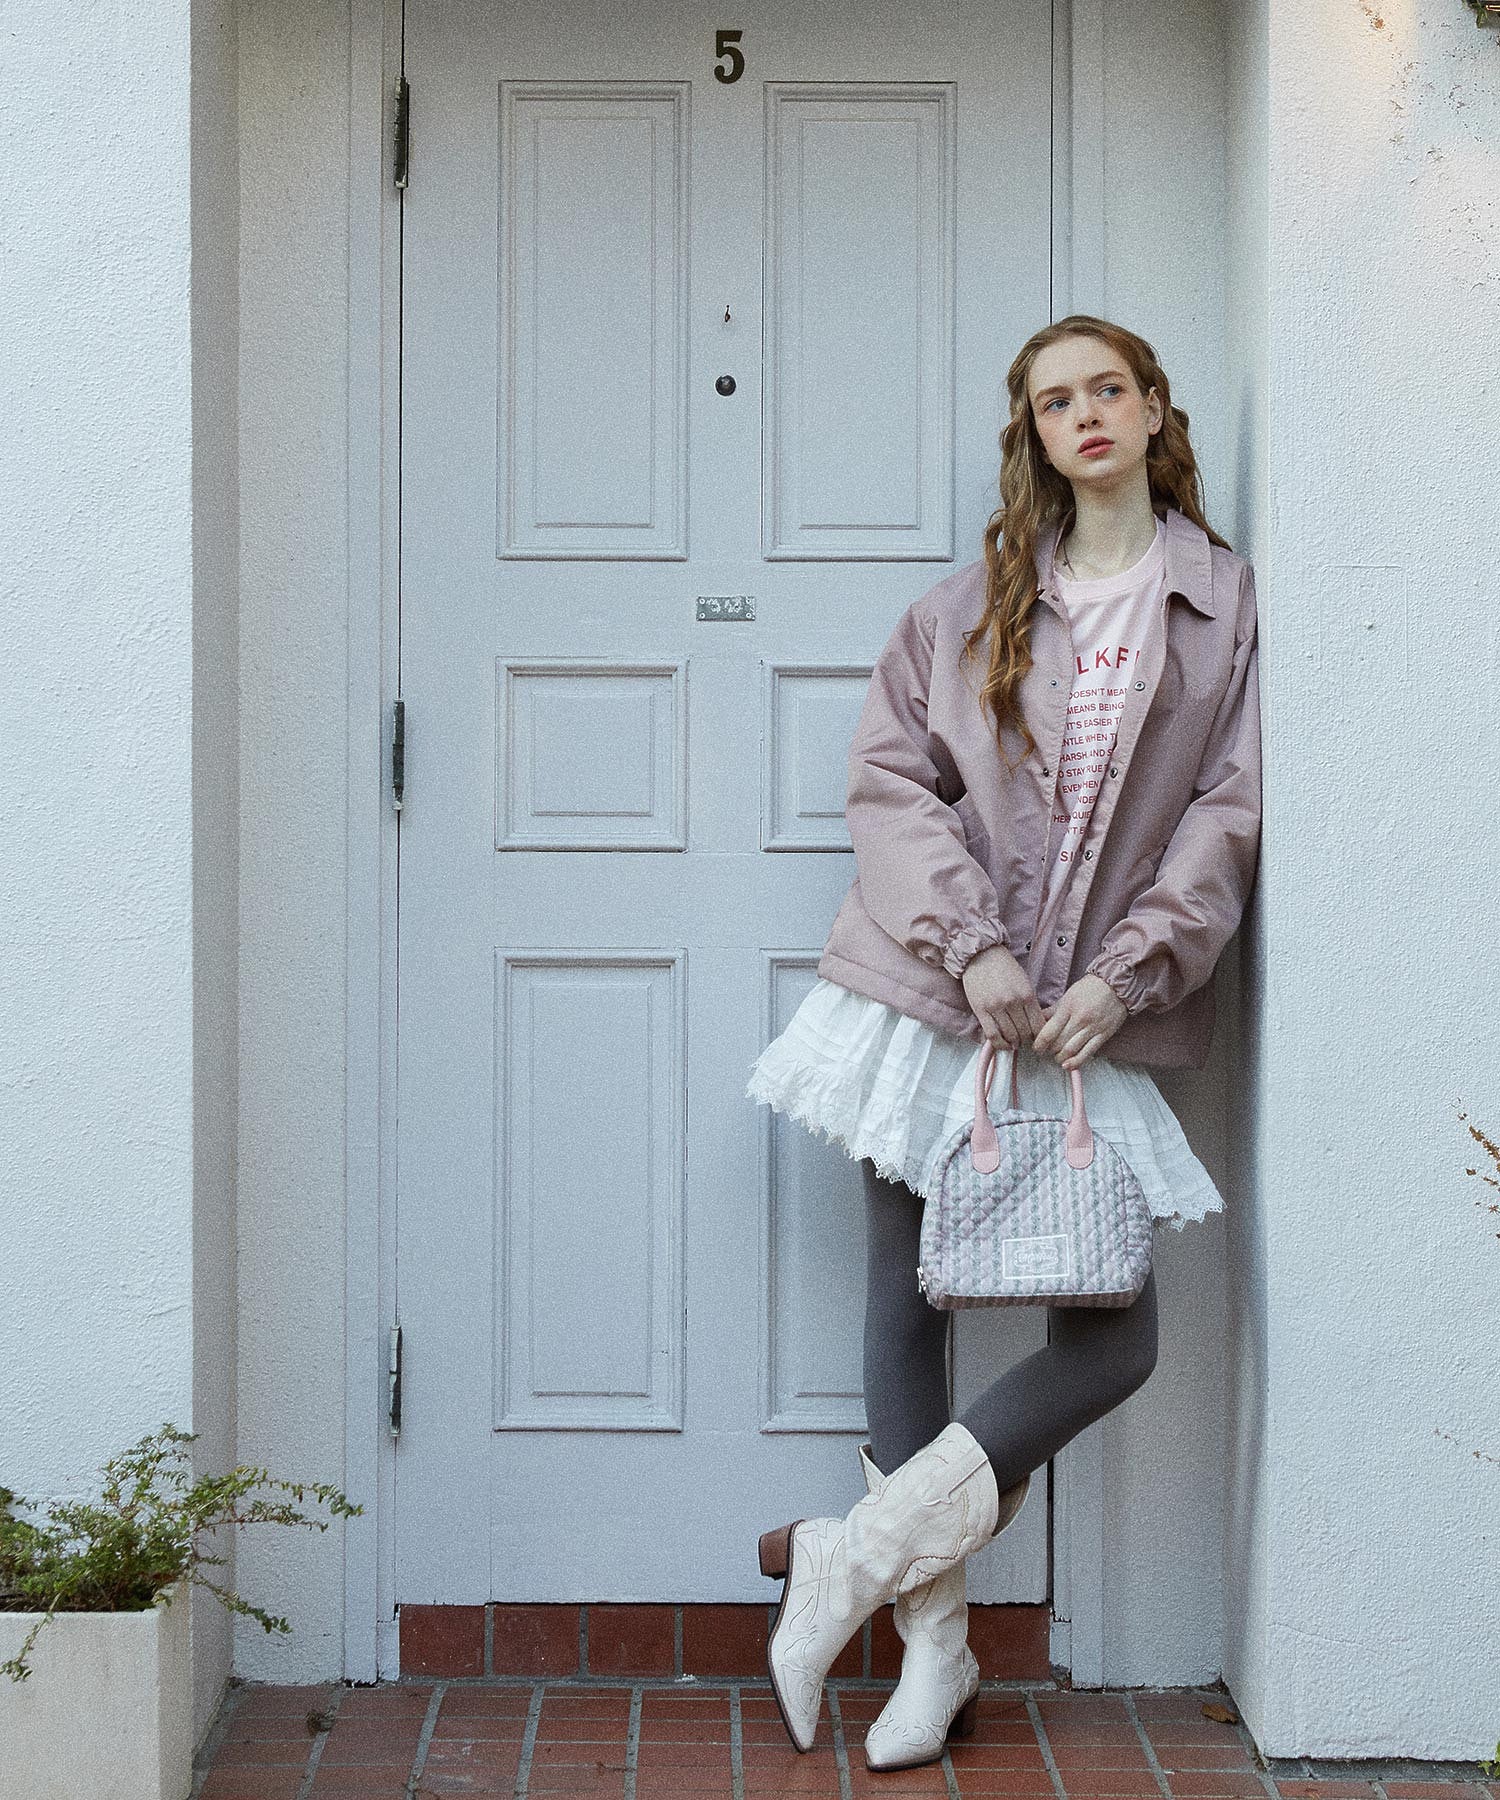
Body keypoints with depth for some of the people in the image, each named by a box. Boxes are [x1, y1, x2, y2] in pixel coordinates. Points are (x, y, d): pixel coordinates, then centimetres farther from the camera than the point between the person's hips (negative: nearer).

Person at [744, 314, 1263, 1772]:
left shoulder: (1226, 605, 7)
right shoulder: (975, 599, 9)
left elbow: (1228, 816, 1)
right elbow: (889, 775, 2)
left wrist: (1123, 976, -11)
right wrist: (970, 946, -12)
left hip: (1096, 1019, 0)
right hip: (935, 995, 0)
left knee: (1113, 1338, -8)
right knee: (908, 1310, 1)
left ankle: (855, 1556, 5)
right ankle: (934, 1644, 14)